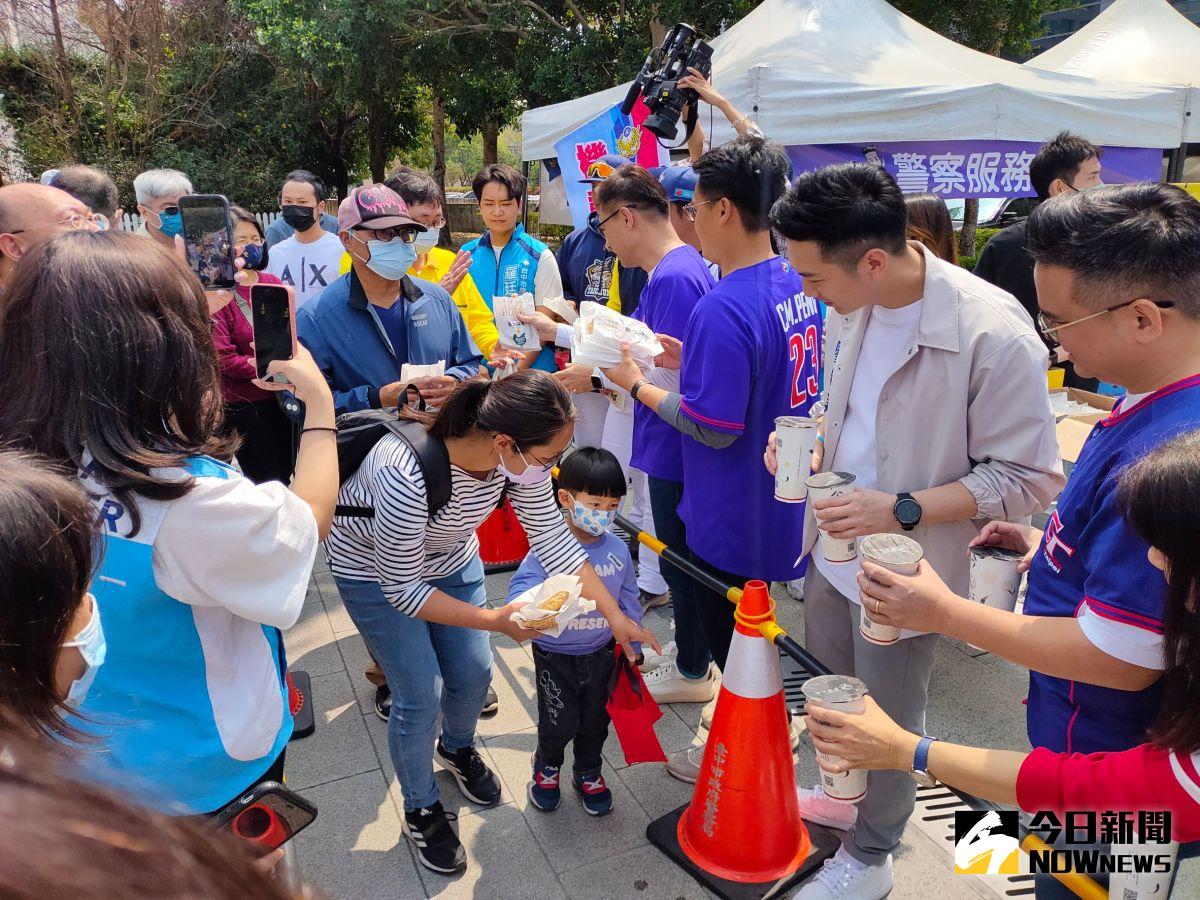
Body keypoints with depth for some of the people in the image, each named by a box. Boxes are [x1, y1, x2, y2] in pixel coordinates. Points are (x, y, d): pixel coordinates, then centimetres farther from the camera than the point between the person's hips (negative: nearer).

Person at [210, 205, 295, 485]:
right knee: (262, 482, 6)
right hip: (242, 404, -6)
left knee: (286, 473, 19)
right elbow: (222, 358, -17)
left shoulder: (273, 284, 6)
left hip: (280, 396, 6)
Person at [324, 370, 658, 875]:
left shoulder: (519, 454, -25)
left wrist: (615, 615, -13)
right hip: (374, 569, -5)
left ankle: (457, 748, 45)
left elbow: (550, 535, -13)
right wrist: (495, 620, -32)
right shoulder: (406, 474, -43)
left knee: (473, 673, 10)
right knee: (420, 696, -3)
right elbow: (401, 587, -31)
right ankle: (421, 810, 25)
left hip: (450, 556, 5)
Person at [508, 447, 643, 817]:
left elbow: (629, 601, 4)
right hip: (555, 657, -3)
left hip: (601, 654, 3)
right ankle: (546, 767, 43)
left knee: (596, 721, 18)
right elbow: (519, 589, -26)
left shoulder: (618, 550, -8)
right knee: (559, 723, 10)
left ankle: (588, 774, 46)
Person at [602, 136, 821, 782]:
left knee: (731, 645, 12)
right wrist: (690, 359, 6)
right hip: (778, 507, 9)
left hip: (732, 522, -9)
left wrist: (637, 384, -12)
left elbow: (712, 429, -26)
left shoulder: (722, 309, -28)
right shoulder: (797, 284, 2)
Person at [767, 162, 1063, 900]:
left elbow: (1029, 478, -19)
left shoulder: (995, 335, -26)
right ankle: (845, 795, 55)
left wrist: (902, 511, -27)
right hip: (833, 549, 7)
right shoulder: (853, 307, -6)